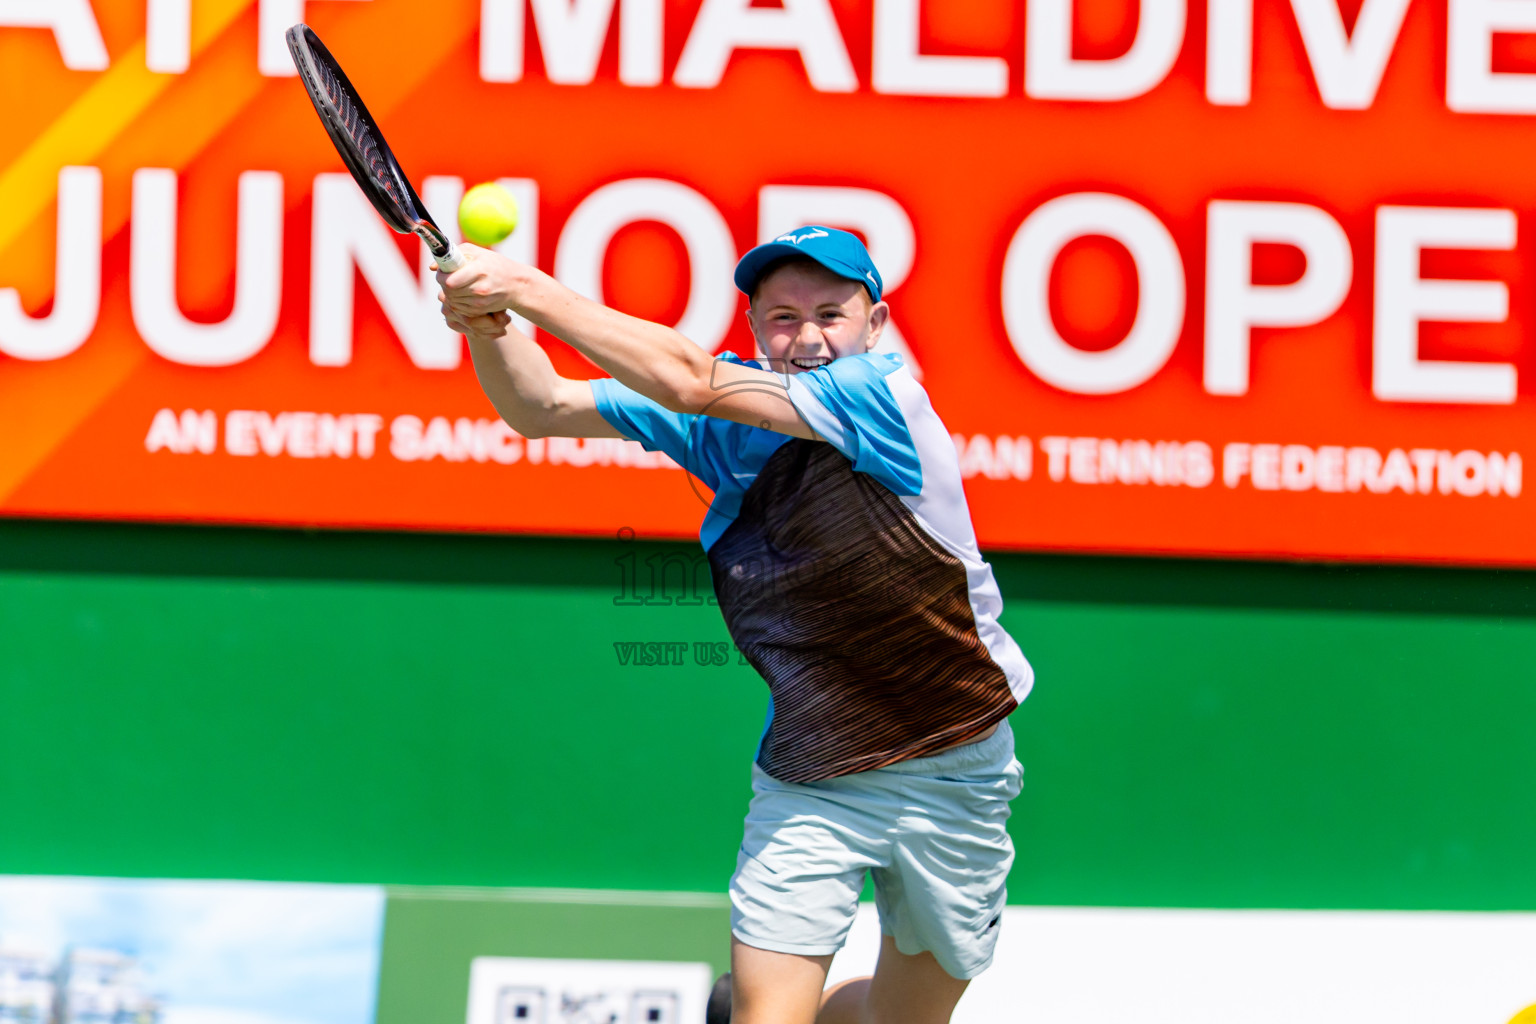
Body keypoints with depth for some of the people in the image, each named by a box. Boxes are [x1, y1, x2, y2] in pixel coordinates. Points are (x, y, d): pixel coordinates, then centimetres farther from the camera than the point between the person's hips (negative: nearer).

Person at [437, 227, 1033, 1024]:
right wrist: (486, 325, -25)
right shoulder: (723, 417, -3)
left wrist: (533, 291, -33)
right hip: (806, 782, 2)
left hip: (949, 775, -2)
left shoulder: (886, 397, -18)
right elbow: (542, 408, -3)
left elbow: (692, 384, -28)